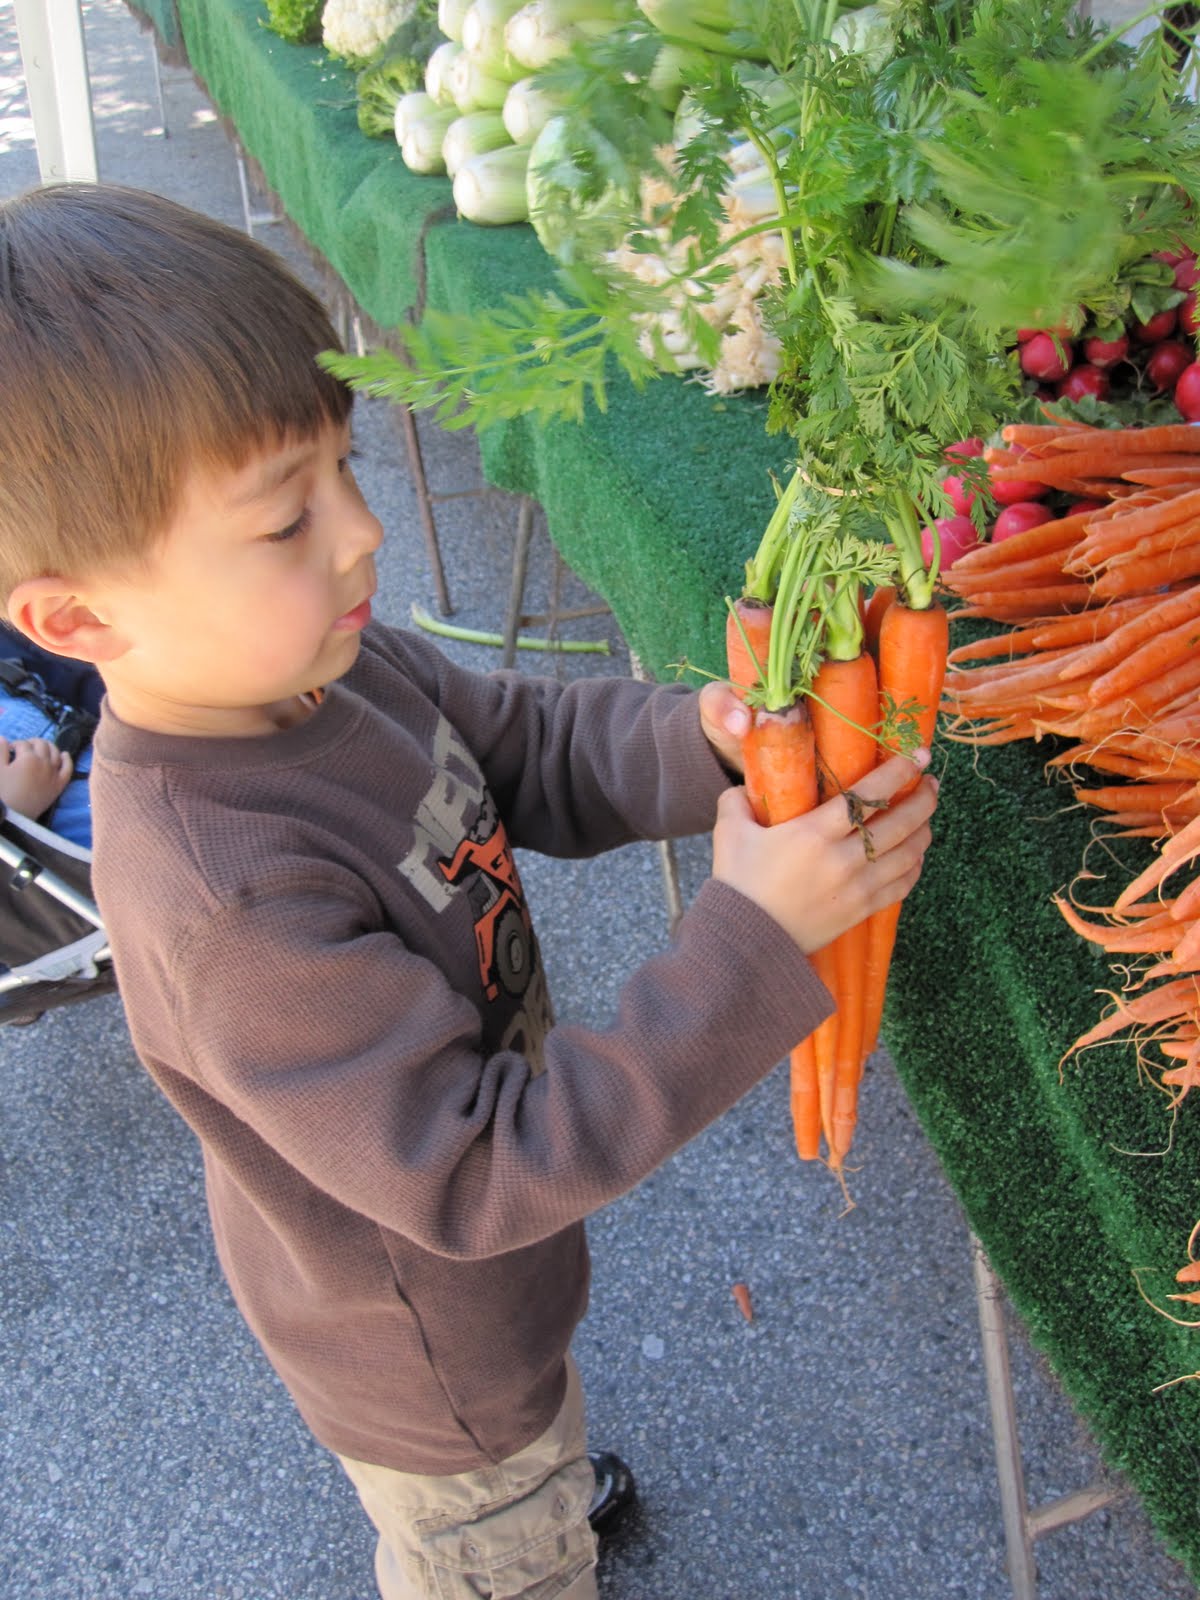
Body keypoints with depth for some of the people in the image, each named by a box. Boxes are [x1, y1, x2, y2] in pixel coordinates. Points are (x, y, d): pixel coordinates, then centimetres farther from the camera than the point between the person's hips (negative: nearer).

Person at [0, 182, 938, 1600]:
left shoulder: (308, 660, -18)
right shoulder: (222, 903, -43)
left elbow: (528, 751, -3)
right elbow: (476, 1172, -37)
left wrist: (692, 739, -24)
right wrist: (749, 946, -42)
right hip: (424, 1349, -7)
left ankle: (538, 1472, 73)